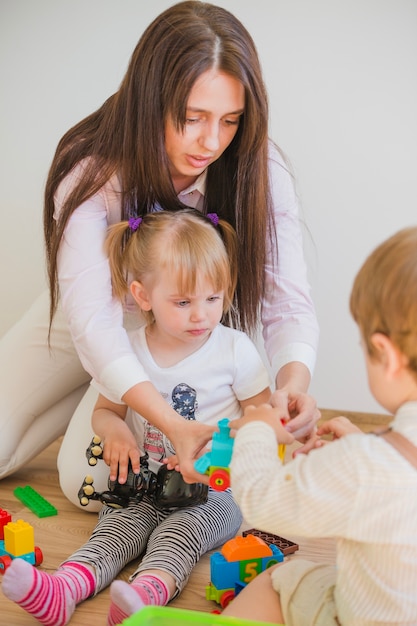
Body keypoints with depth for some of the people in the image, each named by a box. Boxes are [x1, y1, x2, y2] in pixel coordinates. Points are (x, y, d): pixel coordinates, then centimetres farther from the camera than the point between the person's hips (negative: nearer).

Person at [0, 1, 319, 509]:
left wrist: (293, 381, -47)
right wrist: (172, 423, -50)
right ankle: (92, 396, 20)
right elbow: (92, 319, -36)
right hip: (93, 325, 1)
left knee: (90, 483, -14)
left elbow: (289, 304, -23)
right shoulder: (91, 171, -30)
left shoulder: (261, 173, -26)